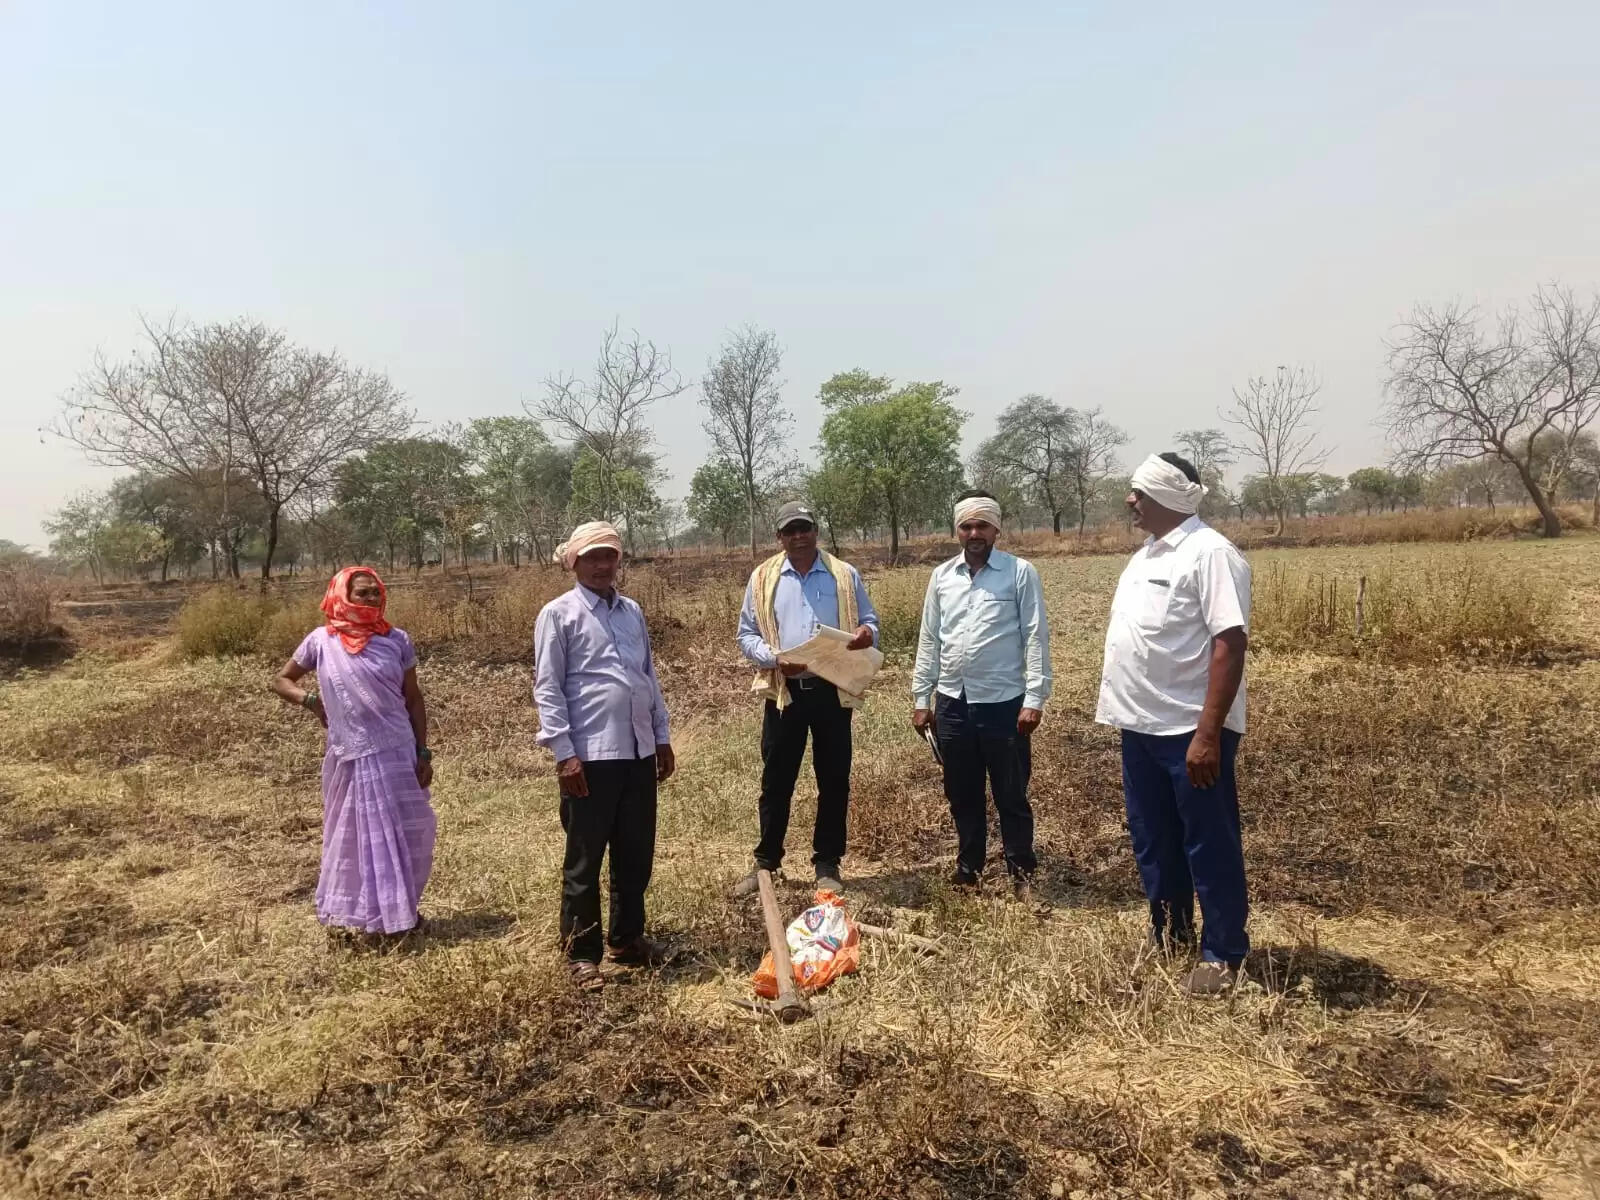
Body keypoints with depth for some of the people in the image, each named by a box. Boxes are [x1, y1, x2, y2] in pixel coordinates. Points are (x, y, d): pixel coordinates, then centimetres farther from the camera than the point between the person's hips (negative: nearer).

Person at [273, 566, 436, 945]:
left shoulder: (397, 640, 0)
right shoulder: (321, 641, -2)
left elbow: (413, 700, 5)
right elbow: (281, 680, 13)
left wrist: (423, 753, 1)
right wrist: (311, 700, -6)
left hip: (397, 754, 1)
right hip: (351, 758, -1)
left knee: (407, 833, 8)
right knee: (355, 837, 10)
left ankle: (401, 909, 27)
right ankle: (360, 915, 25)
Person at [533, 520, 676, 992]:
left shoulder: (633, 611, 13)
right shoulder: (558, 614, -4)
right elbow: (547, 689, -8)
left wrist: (662, 737, 16)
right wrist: (563, 753, -14)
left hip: (638, 751, 6)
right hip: (589, 755, -6)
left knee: (636, 854, 15)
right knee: (584, 860, 4)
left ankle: (627, 938, 31)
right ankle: (582, 954, 17)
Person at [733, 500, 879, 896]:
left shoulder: (845, 575, 5)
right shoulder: (762, 579, 4)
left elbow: (870, 621, 9)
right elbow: (746, 634, 5)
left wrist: (866, 634, -15)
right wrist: (774, 659, -14)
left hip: (832, 690, 0)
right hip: (784, 692, 0)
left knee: (834, 780, 8)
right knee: (776, 780, 8)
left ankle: (827, 864, 21)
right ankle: (766, 862, 21)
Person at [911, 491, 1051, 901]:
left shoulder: (1021, 573, -5)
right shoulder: (941, 576, 7)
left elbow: (1036, 637, -7)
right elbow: (929, 641, 10)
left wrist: (1035, 698, -13)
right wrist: (921, 699, 9)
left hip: (1003, 702, -4)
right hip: (952, 703, 4)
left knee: (1011, 795, 7)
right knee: (962, 794, 15)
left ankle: (1021, 871, 24)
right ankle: (969, 866, 32)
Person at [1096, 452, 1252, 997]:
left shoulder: (1210, 553, -15)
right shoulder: (1146, 554, 13)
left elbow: (1229, 644, -22)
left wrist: (1208, 733, -26)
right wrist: (1124, 711, 16)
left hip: (1190, 730, -9)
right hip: (1141, 726, 9)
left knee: (1209, 845, 4)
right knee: (1152, 841, 18)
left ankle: (1222, 956, 18)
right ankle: (1168, 939, 33)